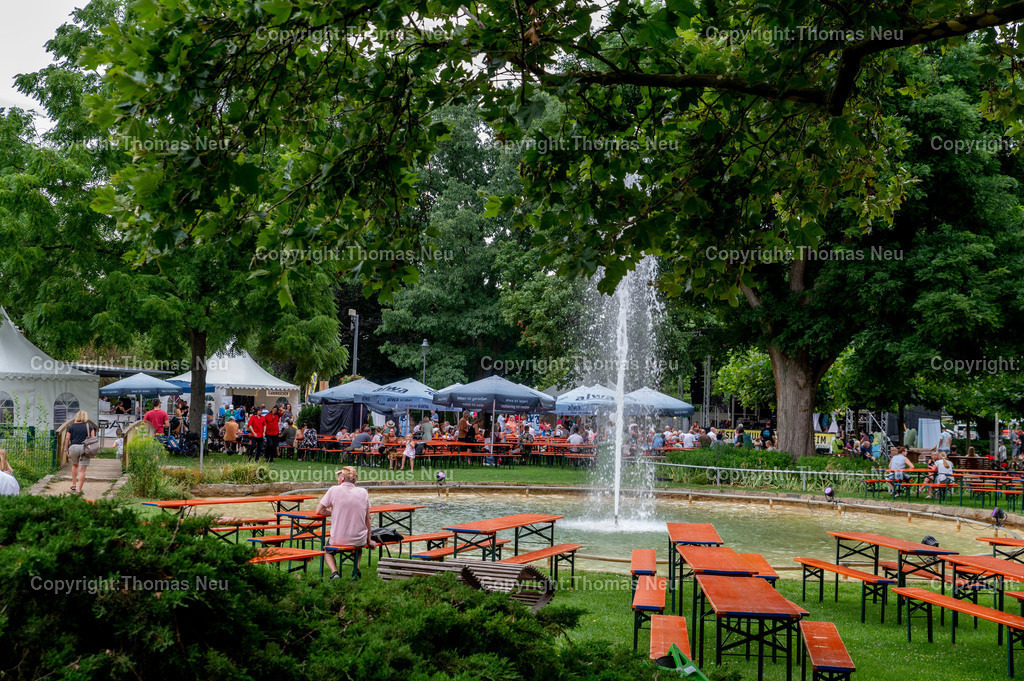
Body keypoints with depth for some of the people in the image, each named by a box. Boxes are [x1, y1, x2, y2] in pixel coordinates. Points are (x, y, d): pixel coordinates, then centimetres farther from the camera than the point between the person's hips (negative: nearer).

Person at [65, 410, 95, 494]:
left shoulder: (71, 426, 7)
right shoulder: (89, 426, 4)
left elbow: (67, 439, 3)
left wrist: (67, 450, 8)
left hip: (73, 447, 2)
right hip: (84, 448, -2)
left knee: (74, 465, 27)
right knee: (82, 470, -1)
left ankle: (73, 485, 26)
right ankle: (79, 490, -2)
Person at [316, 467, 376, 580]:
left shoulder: (334, 490, -9)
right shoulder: (363, 492, -2)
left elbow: (319, 511, -1)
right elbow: (367, 519, 4)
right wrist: (369, 540, 15)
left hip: (338, 539, -3)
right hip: (359, 539, 3)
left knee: (327, 551, 29)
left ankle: (334, 572, 1)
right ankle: (356, 569, 15)